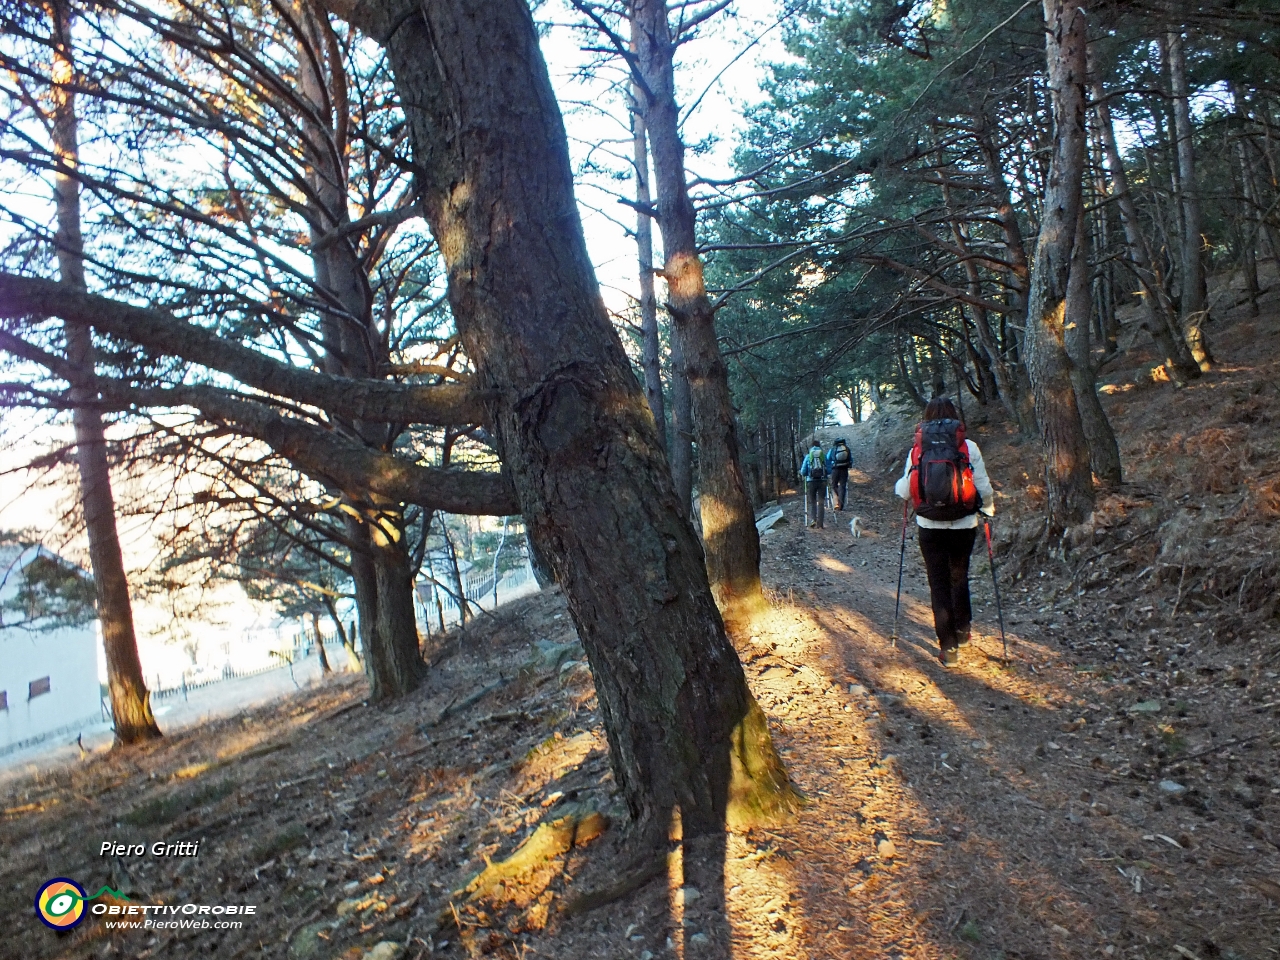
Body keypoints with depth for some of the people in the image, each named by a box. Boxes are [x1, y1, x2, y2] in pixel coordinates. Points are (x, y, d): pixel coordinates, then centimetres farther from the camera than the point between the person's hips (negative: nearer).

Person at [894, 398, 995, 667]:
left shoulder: (916, 450, -4)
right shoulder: (968, 447, -5)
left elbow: (905, 492, -1)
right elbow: (984, 488, -4)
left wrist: (898, 486, 22)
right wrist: (988, 509, 16)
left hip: (930, 527, -1)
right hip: (964, 525, 1)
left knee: (939, 584, 7)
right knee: (959, 577, 22)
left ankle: (949, 648, 8)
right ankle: (962, 631, 36)